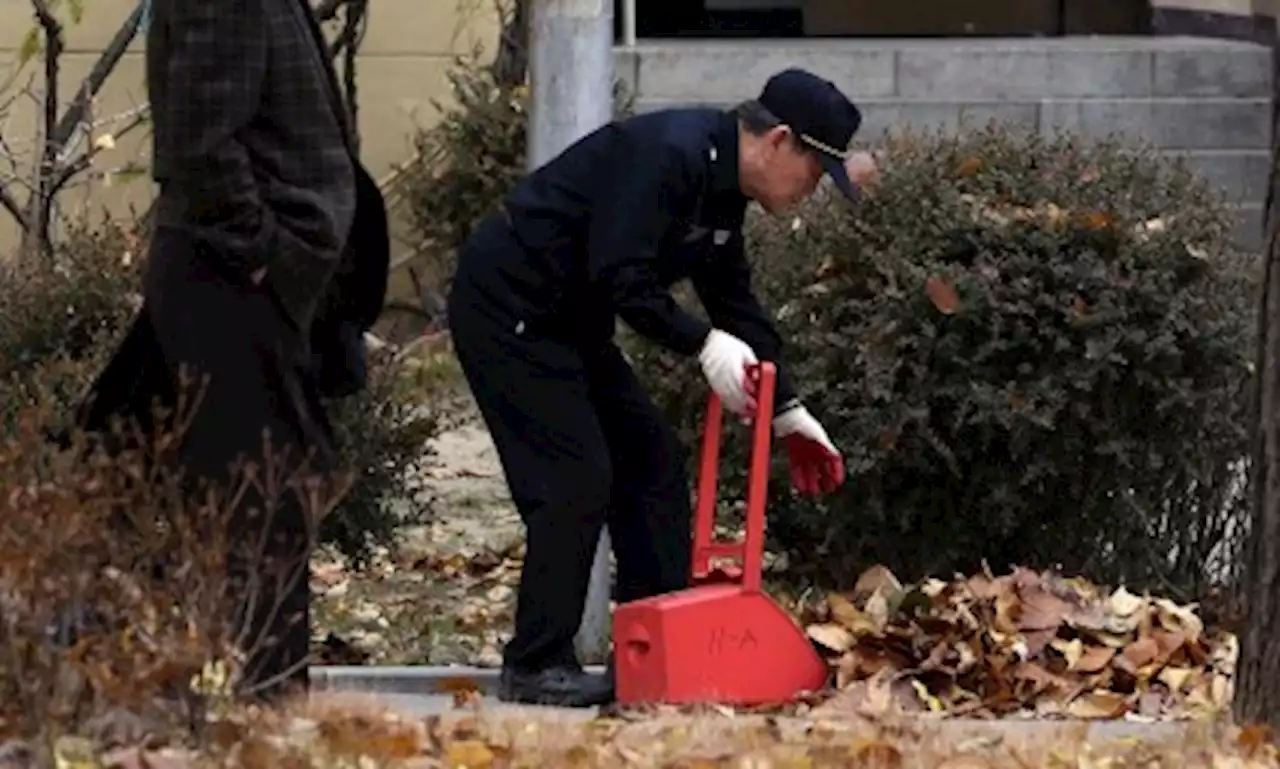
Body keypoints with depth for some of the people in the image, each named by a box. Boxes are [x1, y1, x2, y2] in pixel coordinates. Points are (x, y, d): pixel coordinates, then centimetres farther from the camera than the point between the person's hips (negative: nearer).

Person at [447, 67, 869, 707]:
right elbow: (621, 278, -28)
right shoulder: (671, 156, -24)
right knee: (577, 480, -14)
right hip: (508, 310, -11)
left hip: (565, 320, 11)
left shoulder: (721, 187, 8)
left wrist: (789, 413, 15)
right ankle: (536, 667, -7)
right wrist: (705, 343, -25)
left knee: (652, 463, 9)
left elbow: (737, 306, 17)